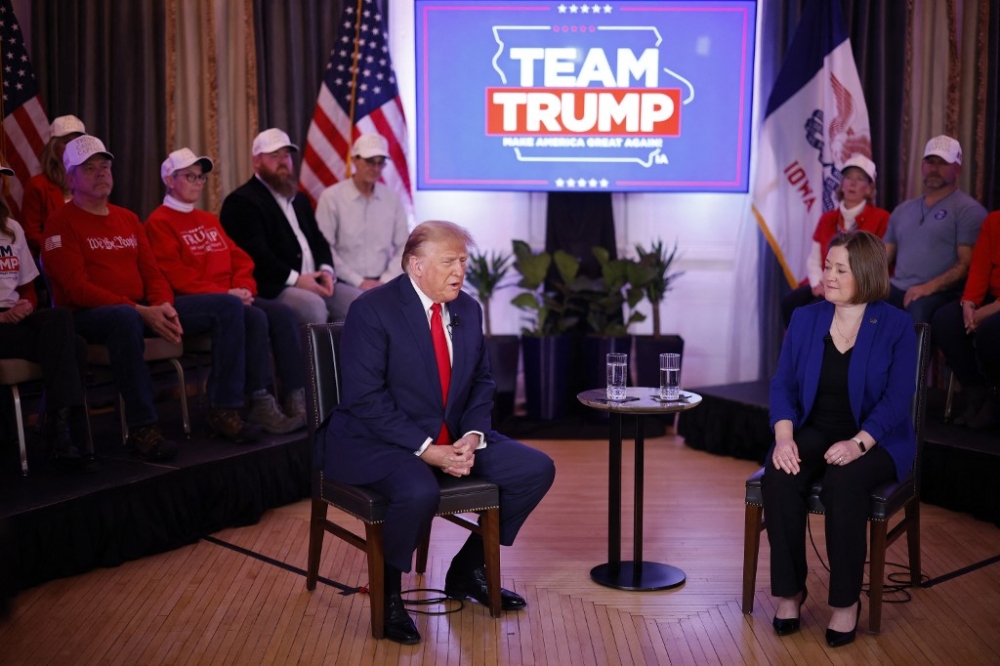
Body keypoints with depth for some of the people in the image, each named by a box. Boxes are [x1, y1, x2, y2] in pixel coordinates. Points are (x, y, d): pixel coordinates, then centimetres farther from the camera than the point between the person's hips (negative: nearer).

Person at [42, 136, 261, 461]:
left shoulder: (127, 219, 19)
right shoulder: (62, 223, -3)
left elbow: (152, 272, 15)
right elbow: (78, 288, -14)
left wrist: (164, 305, -9)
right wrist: (139, 311, -23)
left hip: (143, 309, 7)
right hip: (90, 315, -7)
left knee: (228, 305, -6)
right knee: (125, 317, -44)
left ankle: (224, 410, -13)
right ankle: (142, 427, -35)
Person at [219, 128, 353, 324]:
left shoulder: (299, 198, 25)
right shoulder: (241, 201, -3)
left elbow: (318, 240, 21)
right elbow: (256, 254, -16)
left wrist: (326, 270, -1)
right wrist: (295, 279, -21)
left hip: (314, 282, 8)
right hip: (272, 289, -8)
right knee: (313, 305, -34)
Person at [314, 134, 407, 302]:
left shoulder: (392, 199, 9)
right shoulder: (331, 197, -2)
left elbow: (403, 246, 7)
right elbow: (324, 249, -6)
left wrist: (385, 281, -7)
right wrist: (359, 282, -10)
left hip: (383, 283, 4)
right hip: (345, 283, -4)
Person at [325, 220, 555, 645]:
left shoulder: (468, 309, 6)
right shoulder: (371, 310, -15)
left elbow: (481, 382, 12)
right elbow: (366, 399, -20)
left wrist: (472, 437, -7)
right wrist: (426, 449, -24)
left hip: (453, 438, 7)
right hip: (378, 442, -7)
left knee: (537, 469, -4)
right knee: (420, 493, -37)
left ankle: (468, 569, 14)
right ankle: (388, 592, -7)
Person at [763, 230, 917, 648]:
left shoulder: (896, 326, -5)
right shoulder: (805, 319, 6)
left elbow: (896, 399, -11)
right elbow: (783, 383, 2)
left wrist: (858, 443, -25)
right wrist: (784, 437, -15)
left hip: (876, 439, -3)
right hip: (815, 430, 3)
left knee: (843, 484, -35)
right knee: (779, 478, -28)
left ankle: (846, 600, -17)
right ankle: (789, 590, -13)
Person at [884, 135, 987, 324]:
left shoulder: (968, 209, 3)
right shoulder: (902, 210, 24)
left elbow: (967, 264, -6)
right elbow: (884, 257, 22)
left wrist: (929, 287, -20)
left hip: (940, 294, -5)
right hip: (896, 290, 5)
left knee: (918, 308, -40)